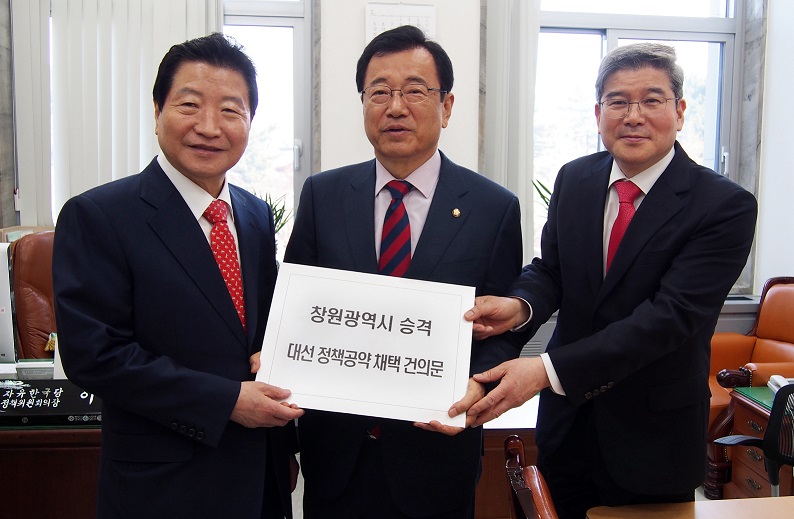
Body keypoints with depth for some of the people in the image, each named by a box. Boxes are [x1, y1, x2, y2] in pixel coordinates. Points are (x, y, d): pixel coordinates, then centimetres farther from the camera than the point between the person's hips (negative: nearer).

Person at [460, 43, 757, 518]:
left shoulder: (727, 206, -17)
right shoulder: (574, 179, 0)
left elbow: (671, 315, -25)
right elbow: (550, 269, 3)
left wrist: (548, 370, -33)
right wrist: (520, 305, -22)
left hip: (654, 438, -3)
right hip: (566, 421, 4)